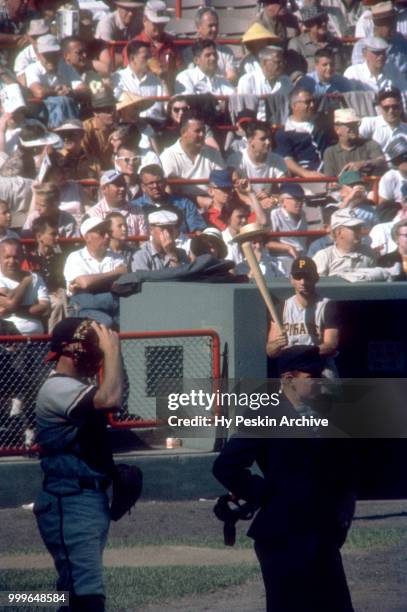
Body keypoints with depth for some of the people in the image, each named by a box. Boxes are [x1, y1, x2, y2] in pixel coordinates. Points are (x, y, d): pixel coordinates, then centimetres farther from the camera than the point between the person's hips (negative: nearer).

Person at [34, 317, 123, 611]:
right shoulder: (57, 388, -19)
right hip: (69, 503, -11)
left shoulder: (77, 385, 15)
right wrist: (112, 349, -22)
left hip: (92, 497, 11)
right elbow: (110, 399, -31)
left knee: (76, 585, 17)